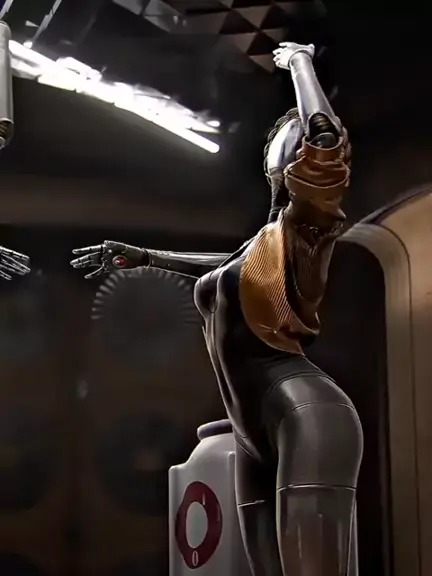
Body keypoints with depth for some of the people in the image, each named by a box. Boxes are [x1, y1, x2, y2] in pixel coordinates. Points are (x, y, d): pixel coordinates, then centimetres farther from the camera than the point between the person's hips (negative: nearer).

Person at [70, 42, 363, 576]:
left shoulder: (306, 225, 2)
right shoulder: (259, 242, 26)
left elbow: (325, 131, -14)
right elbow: (226, 265, 50)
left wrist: (299, 61, 2)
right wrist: (141, 255, 57)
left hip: (305, 415, -9)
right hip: (256, 440, 9)